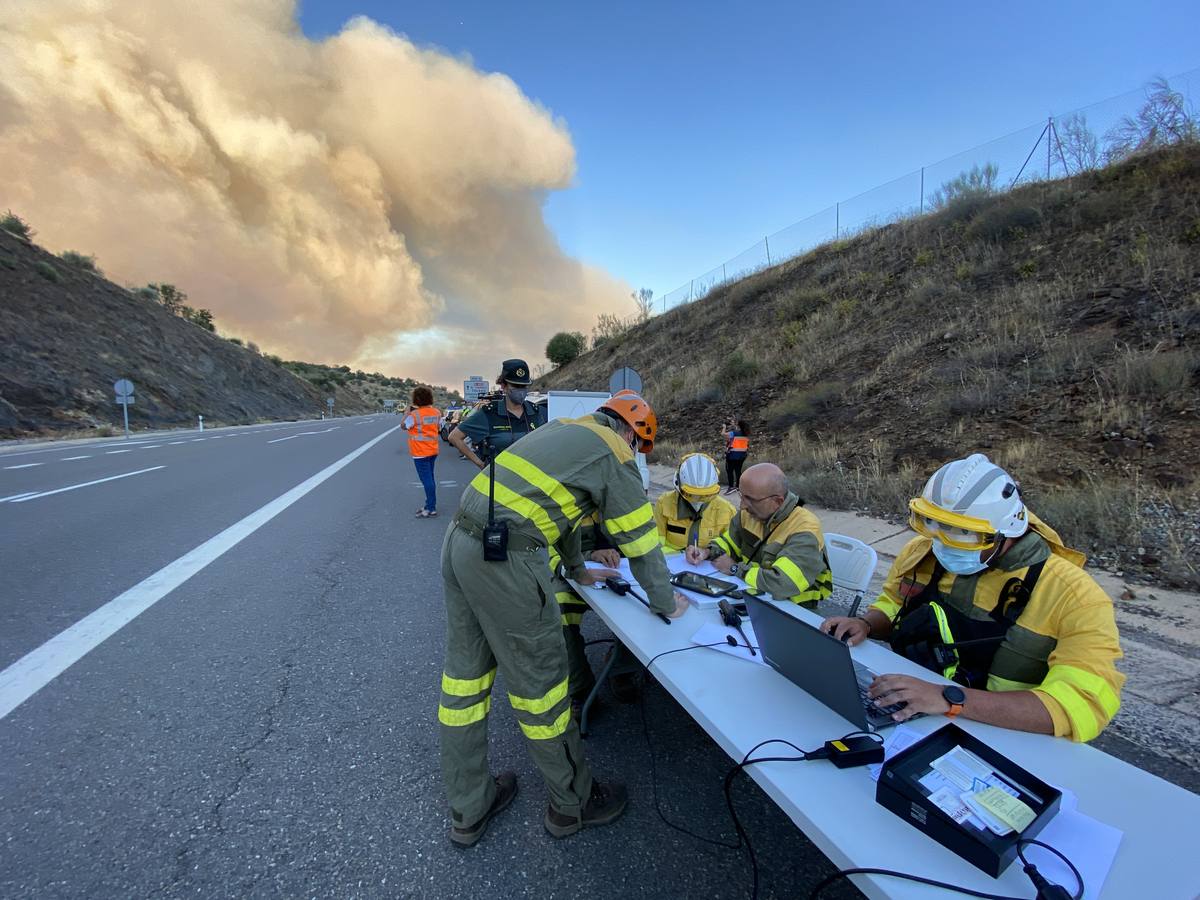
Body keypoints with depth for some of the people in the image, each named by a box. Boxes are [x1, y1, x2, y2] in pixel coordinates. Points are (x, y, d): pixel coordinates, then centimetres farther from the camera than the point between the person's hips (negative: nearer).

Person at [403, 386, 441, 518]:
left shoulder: (415, 414, -17)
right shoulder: (436, 412, 0)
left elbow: (404, 426, -4)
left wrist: (408, 411, 3)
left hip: (420, 453, -7)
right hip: (433, 451, 7)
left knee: (427, 480, -3)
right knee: (429, 478, 17)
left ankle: (431, 509, 1)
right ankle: (430, 505, 26)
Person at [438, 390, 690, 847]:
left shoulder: (563, 430, 22)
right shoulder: (614, 454, -2)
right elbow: (641, 540, 1)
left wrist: (577, 569, 40)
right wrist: (666, 602, 17)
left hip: (458, 540, 9)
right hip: (505, 558, -9)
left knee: (464, 674, 18)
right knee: (539, 684, 9)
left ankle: (468, 810, 38)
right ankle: (573, 804, 33)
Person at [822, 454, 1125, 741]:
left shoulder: (1073, 595, -17)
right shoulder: (923, 550, -2)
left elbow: (1085, 707, -27)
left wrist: (950, 699, -38)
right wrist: (866, 626, -8)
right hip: (899, 712, 4)